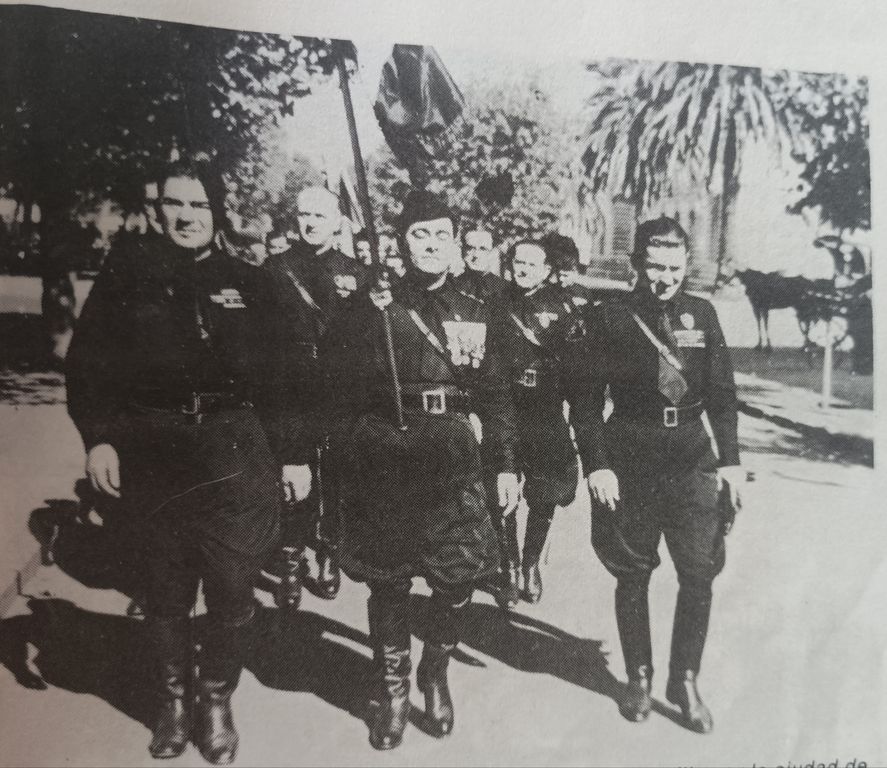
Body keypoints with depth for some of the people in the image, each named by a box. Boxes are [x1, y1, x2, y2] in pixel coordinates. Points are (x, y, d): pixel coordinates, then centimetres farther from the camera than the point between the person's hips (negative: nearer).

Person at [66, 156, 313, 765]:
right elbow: (89, 365, 4)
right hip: (154, 458, 0)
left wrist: (294, 454, 1)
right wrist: (98, 438, -8)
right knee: (166, 589, 12)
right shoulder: (126, 279, 6)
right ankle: (174, 700, 34)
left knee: (233, 594, 5)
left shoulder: (250, 284, 6)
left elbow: (280, 376, 4)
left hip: (237, 458, 0)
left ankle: (217, 703, 28)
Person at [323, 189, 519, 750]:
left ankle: (436, 673, 33)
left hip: (452, 457, 1)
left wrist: (506, 465, 6)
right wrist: (369, 318, -18)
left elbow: (498, 397, 9)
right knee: (387, 580, 7)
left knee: (460, 577, 3)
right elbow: (341, 380, -8)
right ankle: (394, 689, 30)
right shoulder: (373, 305, 3)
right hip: (383, 457, -1)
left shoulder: (478, 315, 8)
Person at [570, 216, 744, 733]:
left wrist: (730, 459, 2)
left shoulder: (702, 314, 4)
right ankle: (639, 679, 28)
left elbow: (722, 394, 8)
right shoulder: (611, 318, -4)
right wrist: (596, 465, -11)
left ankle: (685, 681, 22)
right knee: (633, 575, 10)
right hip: (630, 463, -2)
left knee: (700, 574, 2)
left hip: (692, 462, 2)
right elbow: (587, 399, -5)